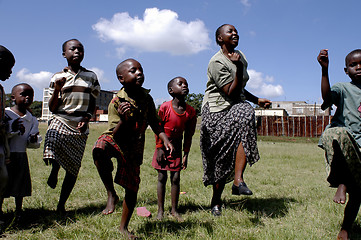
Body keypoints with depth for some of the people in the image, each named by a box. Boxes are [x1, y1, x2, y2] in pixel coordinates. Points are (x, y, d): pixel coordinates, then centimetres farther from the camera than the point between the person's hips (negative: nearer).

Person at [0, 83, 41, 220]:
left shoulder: (32, 120, 7)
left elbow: (35, 144, 6)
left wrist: (33, 140, -14)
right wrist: (12, 130, -24)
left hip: (21, 156, 4)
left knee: (20, 184, 13)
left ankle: (18, 211, 30)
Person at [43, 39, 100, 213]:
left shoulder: (90, 76, 11)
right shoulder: (58, 77, 7)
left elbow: (92, 103, 11)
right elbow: (52, 108, 4)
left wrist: (86, 118, -9)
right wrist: (57, 89, -14)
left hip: (80, 127, 1)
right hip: (60, 121, -1)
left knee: (73, 168, 2)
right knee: (52, 140, -36)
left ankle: (61, 205, 18)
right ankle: (54, 169, -4)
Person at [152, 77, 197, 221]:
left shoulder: (190, 112, -5)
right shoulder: (165, 107, -14)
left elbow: (188, 135, 1)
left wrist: (186, 154, 2)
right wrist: (159, 148, -8)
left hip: (176, 148, 3)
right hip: (163, 146, -2)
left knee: (176, 178, 4)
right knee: (162, 177, 3)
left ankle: (174, 210, 18)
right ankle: (160, 210, 15)